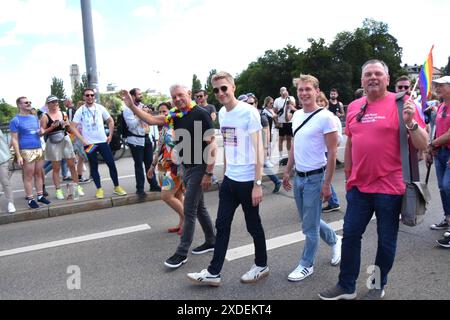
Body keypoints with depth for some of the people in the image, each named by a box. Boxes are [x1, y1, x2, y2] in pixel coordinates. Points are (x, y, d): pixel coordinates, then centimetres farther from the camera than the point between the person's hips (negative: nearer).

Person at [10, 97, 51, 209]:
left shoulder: (35, 117, 14)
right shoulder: (15, 120, -5)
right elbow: (14, 139, -8)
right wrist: (18, 156, -14)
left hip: (39, 149, 6)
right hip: (26, 151, -6)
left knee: (38, 174, 11)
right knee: (28, 176, 0)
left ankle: (40, 196, 19)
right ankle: (30, 199, 7)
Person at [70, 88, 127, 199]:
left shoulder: (100, 108, 4)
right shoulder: (80, 111, -3)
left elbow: (110, 121, 11)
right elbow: (73, 126, -5)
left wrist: (110, 135, 3)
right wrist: (82, 140, -12)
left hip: (103, 141, 2)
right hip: (89, 143, -2)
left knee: (111, 164, 0)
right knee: (94, 167, 6)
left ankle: (117, 187, 12)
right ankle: (99, 189, 17)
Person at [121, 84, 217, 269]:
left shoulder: (201, 114, -16)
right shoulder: (175, 115, 5)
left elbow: (212, 145, -18)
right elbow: (151, 120, 5)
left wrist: (208, 173, -20)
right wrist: (132, 106, -5)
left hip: (199, 168, -8)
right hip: (185, 167, 8)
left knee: (189, 209, -3)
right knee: (199, 207, 17)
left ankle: (182, 253, 7)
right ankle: (211, 241, 32)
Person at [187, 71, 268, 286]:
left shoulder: (249, 112, -13)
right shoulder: (222, 113, 8)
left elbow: (258, 149, -15)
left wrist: (257, 184, -17)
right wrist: (226, 172, 17)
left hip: (247, 180, -7)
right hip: (229, 179, 7)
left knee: (253, 226, 9)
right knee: (222, 225, 10)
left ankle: (261, 266, 31)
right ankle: (213, 273, 21)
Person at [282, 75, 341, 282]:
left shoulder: (325, 117, -14)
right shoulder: (297, 115, 8)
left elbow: (332, 153, -14)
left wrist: (327, 184, -16)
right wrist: (287, 171, 15)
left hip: (315, 178, -7)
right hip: (298, 177, 7)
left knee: (309, 226, 3)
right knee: (309, 220, 20)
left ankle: (306, 265, 22)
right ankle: (335, 240, 44)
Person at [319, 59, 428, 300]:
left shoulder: (400, 104, -6)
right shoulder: (354, 107, 7)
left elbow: (422, 145, -7)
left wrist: (411, 122, -25)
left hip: (389, 187, -4)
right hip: (359, 186, 5)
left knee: (386, 240, 10)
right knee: (350, 235, 10)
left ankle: (378, 285, 32)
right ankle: (346, 286, 26)